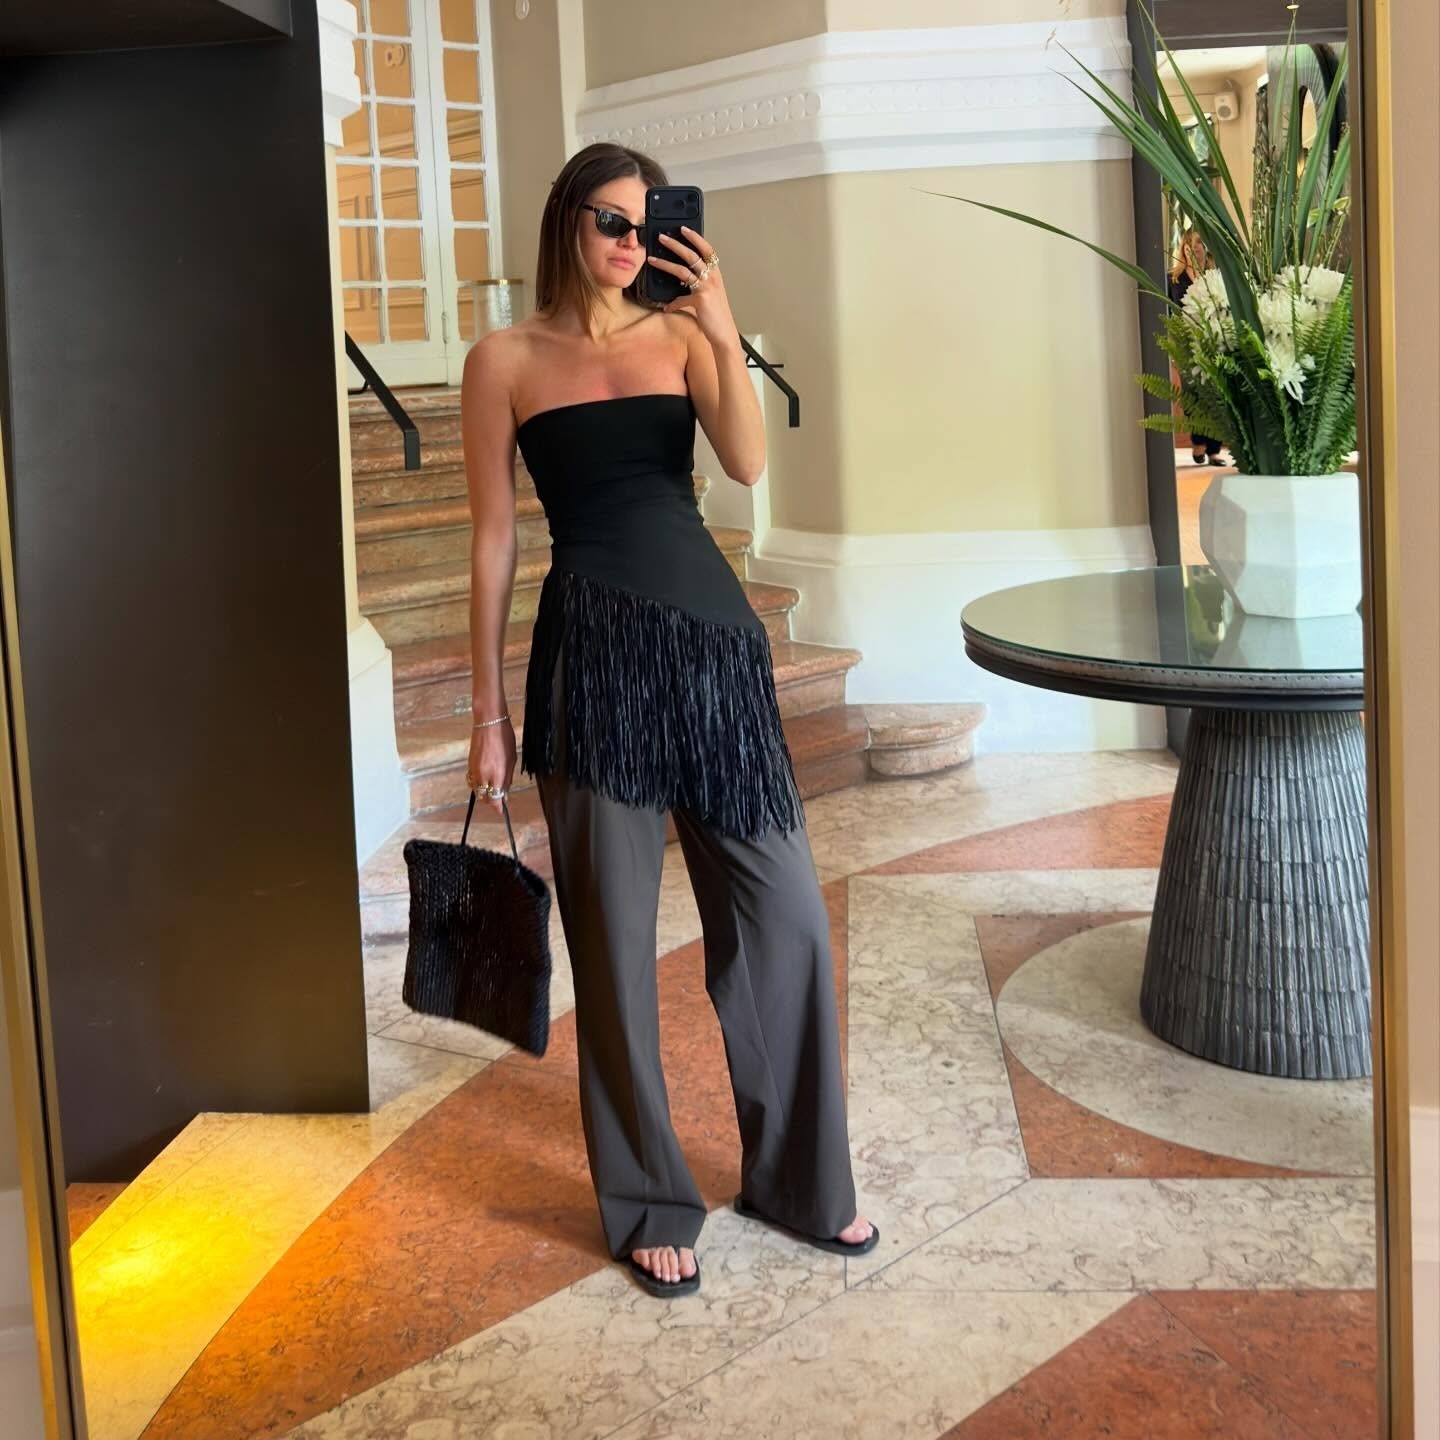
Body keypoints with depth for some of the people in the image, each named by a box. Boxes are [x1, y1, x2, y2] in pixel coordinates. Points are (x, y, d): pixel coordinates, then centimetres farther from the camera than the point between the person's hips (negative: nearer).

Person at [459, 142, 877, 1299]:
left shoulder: (681, 335, 10)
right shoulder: (507, 361, 4)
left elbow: (749, 464, -7)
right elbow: (495, 539, 3)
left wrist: (723, 334, -19)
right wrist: (490, 708, 2)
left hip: (712, 632, 3)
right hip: (594, 649, -3)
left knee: (784, 910, 5)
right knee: (616, 933, 4)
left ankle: (800, 1174, 23)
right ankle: (650, 1203, 20)